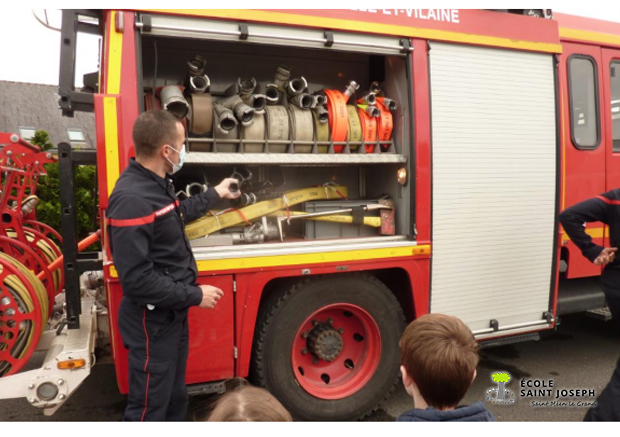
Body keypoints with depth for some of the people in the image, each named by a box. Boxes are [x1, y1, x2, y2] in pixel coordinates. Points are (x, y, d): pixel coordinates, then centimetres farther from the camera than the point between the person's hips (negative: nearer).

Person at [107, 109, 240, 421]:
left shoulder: (157, 184, 4)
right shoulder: (131, 199, -28)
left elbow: (176, 217, 26)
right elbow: (136, 279, -30)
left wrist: (215, 195, 33)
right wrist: (195, 295, -22)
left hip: (173, 313, 10)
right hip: (152, 322, -9)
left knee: (175, 397, 25)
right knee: (149, 407, 8)